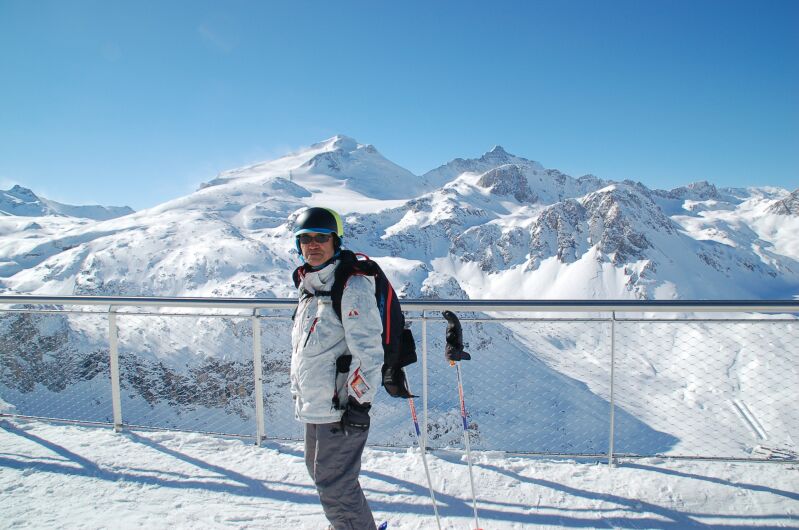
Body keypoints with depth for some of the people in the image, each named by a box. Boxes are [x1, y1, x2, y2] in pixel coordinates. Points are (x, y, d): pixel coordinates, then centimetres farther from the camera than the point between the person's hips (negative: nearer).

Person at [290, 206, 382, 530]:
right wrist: (299, 391, 23)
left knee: (334, 486, -1)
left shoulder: (352, 286, -15)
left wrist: (360, 402, -20)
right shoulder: (308, 286, 13)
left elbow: (367, 349, -19)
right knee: (320, 472, 23)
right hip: (313, 405, 10)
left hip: (340, 406, -10)